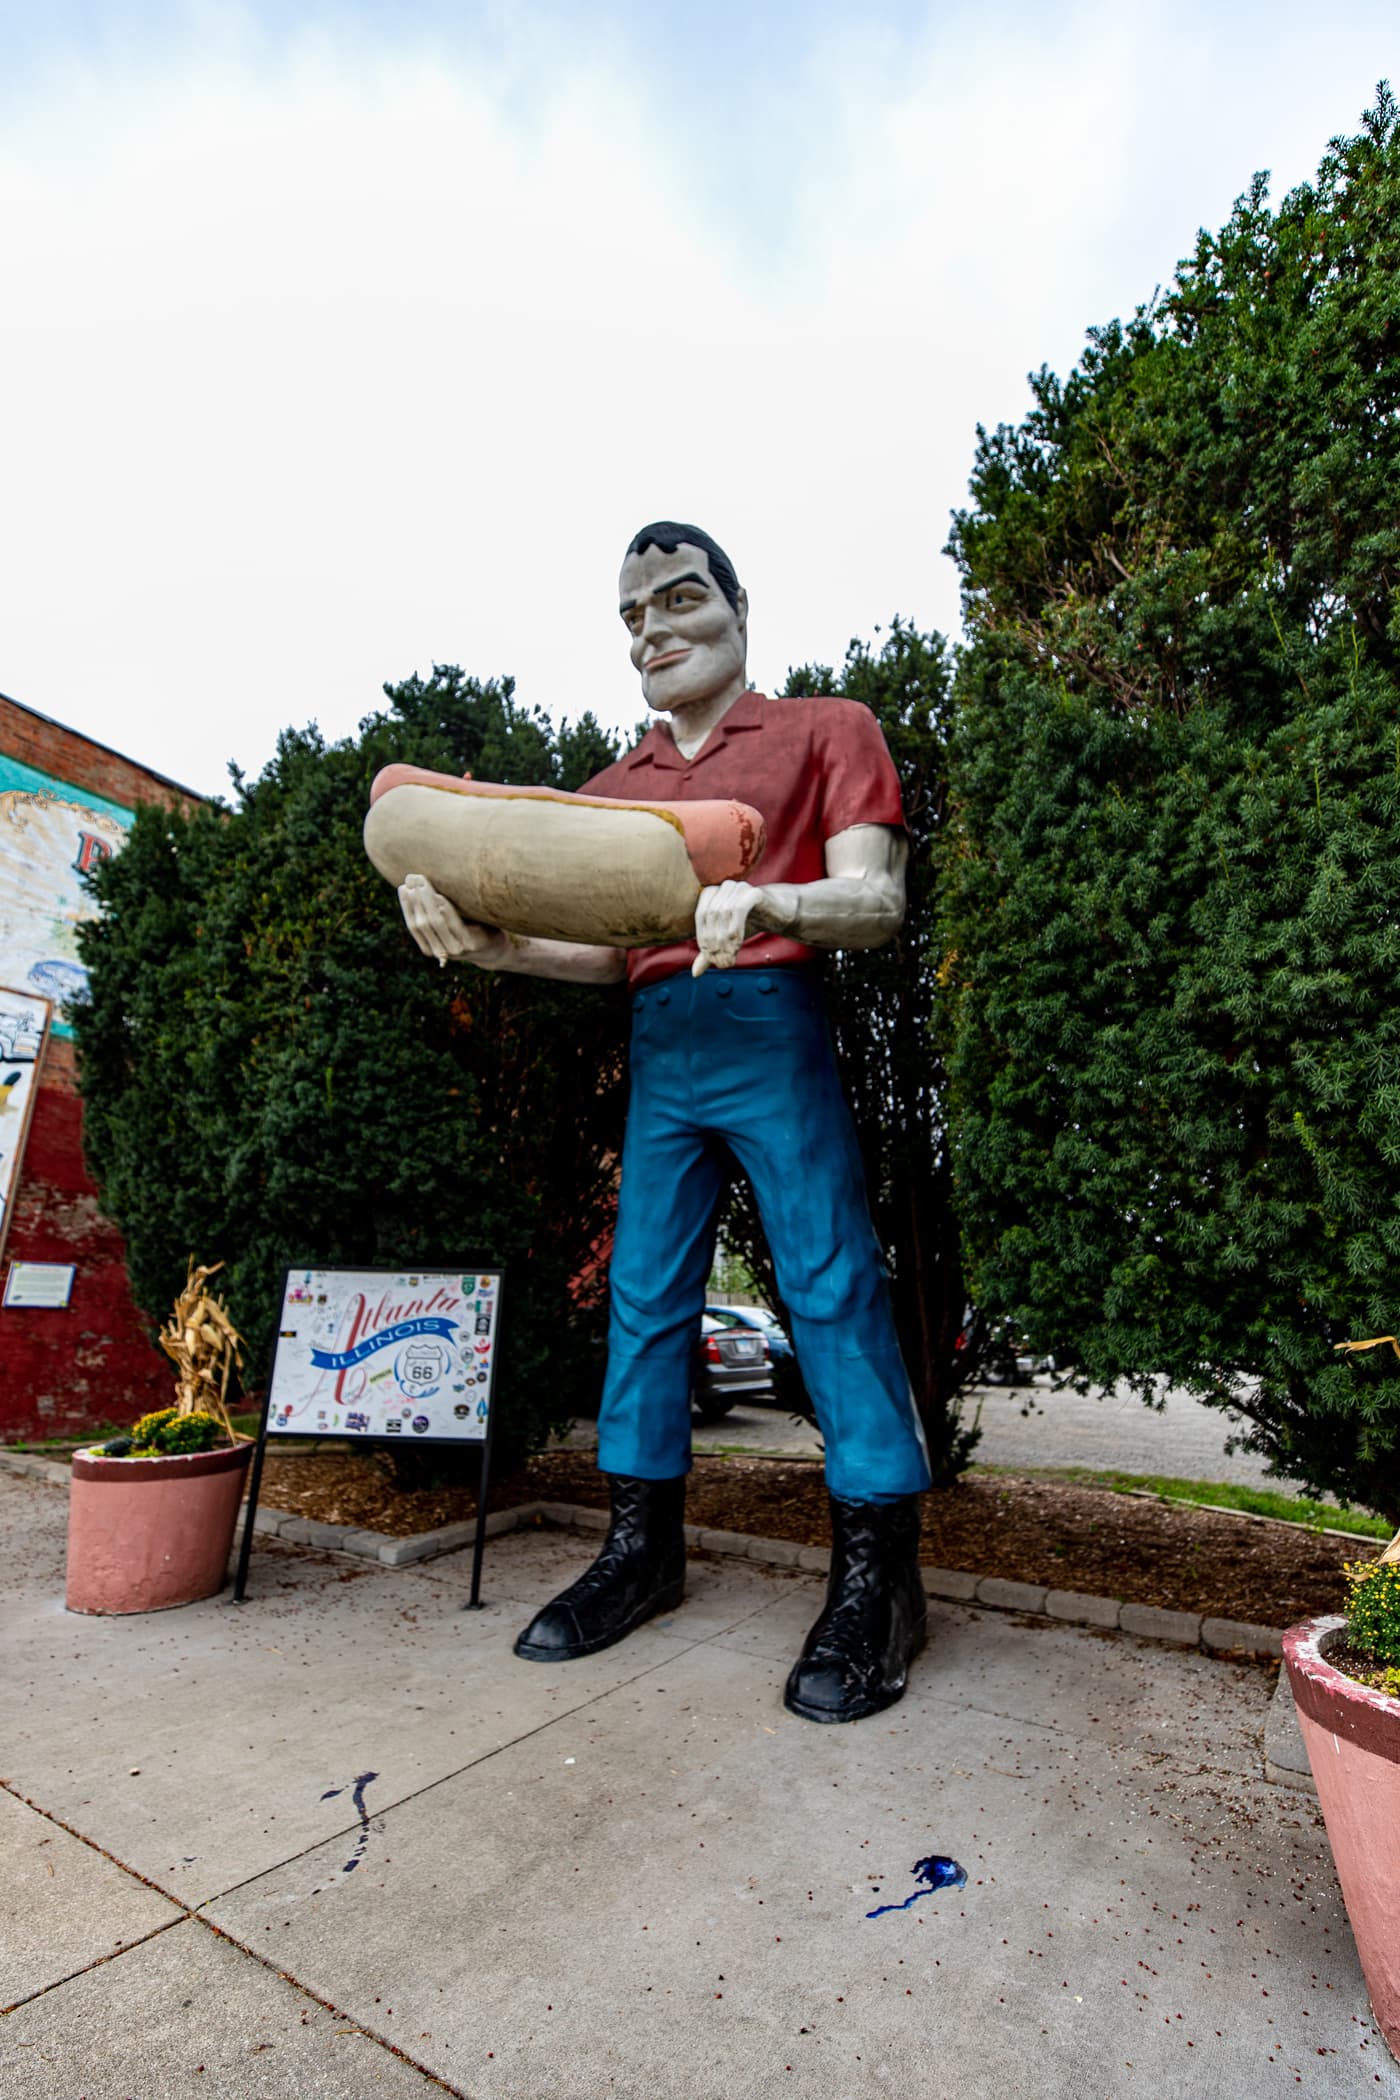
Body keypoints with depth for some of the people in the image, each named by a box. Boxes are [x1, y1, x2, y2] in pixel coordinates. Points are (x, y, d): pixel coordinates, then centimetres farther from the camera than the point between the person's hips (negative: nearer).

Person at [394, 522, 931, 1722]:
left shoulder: (825, 731, 7)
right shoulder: (613, 790, 21)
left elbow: (877, 901, -5)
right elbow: (611, 951, 15)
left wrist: (766, 904, -25)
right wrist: (492, 945, -2)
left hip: (772, 1026, -5)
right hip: (655, 1046, 6)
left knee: (830, 1283, -7)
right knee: (645, 1294, 6)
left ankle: (877, 1577, 6)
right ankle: (644, 1547, 21)